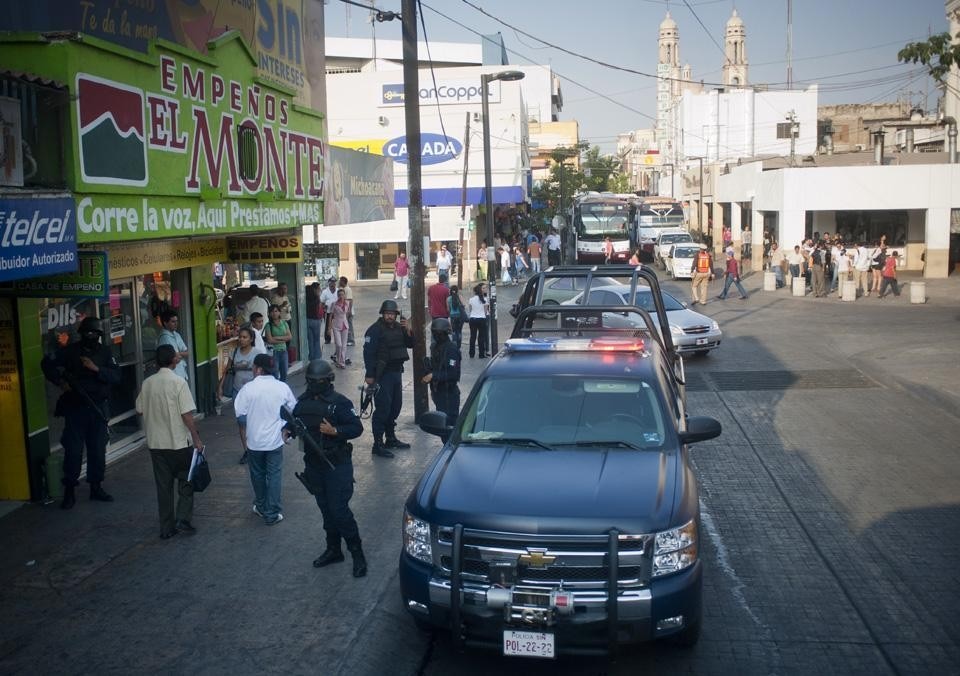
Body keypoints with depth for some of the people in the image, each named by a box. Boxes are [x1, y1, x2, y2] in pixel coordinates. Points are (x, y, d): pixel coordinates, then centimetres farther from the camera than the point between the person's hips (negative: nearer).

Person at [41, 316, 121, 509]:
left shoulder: (106, 352, 3)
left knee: (98, 450, 8)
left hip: (98, 409, 2)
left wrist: (96, 369, -20)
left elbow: (116, 376, -7)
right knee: (73, 450, -2)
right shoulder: (70, 351, 1)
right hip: (75, 408, -1)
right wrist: (59, 381, -7)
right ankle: (69, 491, 7)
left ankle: (96, 487, 20)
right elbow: (47, 364, 6)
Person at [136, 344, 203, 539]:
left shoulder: (147, 383, 0)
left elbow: (140, 410, 10)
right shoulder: (178, 382, -14)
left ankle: (167, 528, 15)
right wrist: (196, 438, -9)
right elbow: (186, 414, -16)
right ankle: (182, 519, 3)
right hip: (179, 442, -4)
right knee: (186, 481, 13)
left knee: (163, 485, 11)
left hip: (156, 443, 4)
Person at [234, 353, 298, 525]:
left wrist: (245, 428, 7)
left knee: (258, 474, 18)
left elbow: (240, 414, -10)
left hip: (254, 440, 0)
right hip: (275, 440, 1)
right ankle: (272, 514, 10)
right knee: (274, 476, 8)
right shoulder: (283, 387, -7)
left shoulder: (248, 388, -13)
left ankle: (261, 507, 34)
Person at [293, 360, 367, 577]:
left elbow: (357, 428, -13)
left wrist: (335, 431, -27)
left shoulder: (339, 402, -12)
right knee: (325, 509, 16)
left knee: (339, 509, -8)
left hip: (337, 464, -6)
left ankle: (357, 554, 4)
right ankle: (333, 550, 30)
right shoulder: (303, 402, 5)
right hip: (314, 463, 6)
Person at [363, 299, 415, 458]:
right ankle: (378, 445, -5)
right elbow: (368, 353, -17)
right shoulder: (375, 330, -13)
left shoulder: (398, 327, 10)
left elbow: (410, 344, 11)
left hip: (396, 372, 8)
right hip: (382, 374, -8)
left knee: (396, 406, 16)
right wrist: (369, 375, -21)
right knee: (382, 409, -9)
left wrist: (407, 330, -7)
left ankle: (391, 439, 30)